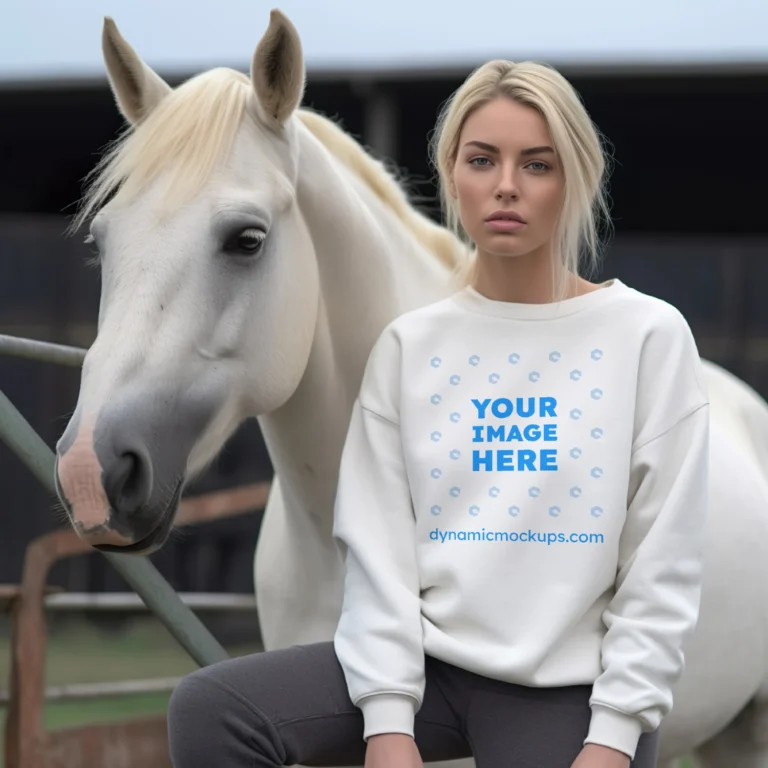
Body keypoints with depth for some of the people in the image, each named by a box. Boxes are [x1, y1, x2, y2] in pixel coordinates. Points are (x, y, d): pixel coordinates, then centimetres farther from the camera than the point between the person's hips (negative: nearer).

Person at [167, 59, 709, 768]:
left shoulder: (651, 337, -1)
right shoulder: (410, 347, 6)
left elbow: (663, 570, -3)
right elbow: (379, 548, 1)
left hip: (569, 688, -2)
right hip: (430, 659, 3)